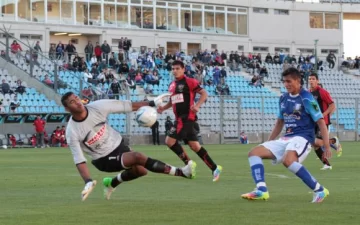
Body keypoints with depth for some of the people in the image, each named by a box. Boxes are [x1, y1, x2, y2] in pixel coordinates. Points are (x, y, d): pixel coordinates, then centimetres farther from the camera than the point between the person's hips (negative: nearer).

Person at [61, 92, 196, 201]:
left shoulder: (97, 107, -15)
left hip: (118, 145, 5)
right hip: (104, 160, -5)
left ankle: (111, 183, 31)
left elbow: (126, 106, -9)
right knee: (138, 157, -25)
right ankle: (181, 172, -22)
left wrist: (152, 103, -10)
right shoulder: (72, 132, -21)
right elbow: (79, 160, -21)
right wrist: (88, 182, -33)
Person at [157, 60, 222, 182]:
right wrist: (163, 108, 11)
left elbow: (204, 93, -9)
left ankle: (188, 163, -1)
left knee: (170, 140, -12)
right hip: (180, 118, 8)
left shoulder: (189, 82, -8)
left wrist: (197, 106, -23)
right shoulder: (172, 85, 16)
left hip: (187, 117, -8)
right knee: (194, 145, 7)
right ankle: (215, 168, 12)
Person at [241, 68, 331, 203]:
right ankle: (261, 190, -22)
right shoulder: (283, 98, 12)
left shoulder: (306, 98, -9)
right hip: (286, 138, 8)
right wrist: (268, 143, 25)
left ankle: (319, 190, -28)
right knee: (254, 152, -4)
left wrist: (327, 146, -17)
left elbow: (321, 122, -10)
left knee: (288, 160, -37)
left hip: (302, 137, -8)